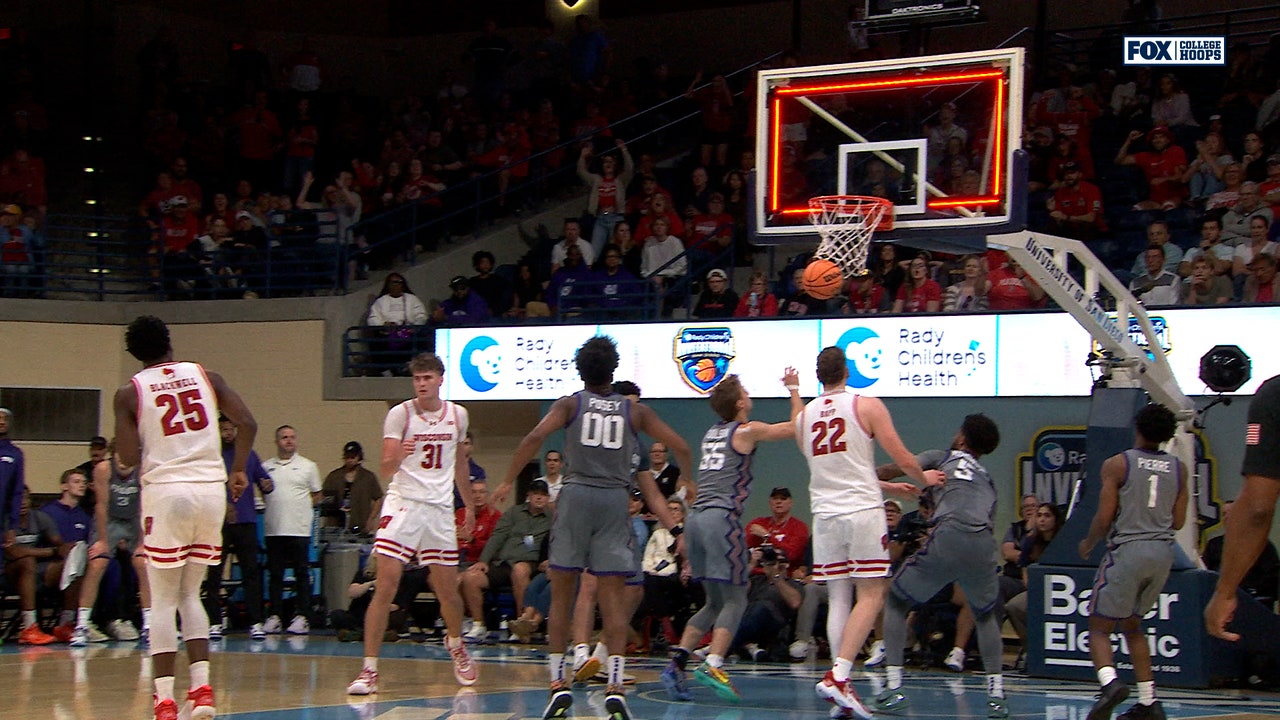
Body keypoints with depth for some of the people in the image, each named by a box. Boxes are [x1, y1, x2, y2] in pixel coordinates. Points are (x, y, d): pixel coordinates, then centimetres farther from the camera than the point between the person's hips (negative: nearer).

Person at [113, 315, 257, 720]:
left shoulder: (130, 392, 0)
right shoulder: (205, 376, 9)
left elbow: (129, 458, -7)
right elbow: (247, 424, 1)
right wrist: (238, 469, 14)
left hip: (166, 492, -3)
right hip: (212, 489, 3)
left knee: (164, 600, 4)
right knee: (191, 594, 16)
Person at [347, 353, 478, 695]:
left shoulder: (457, 415, 6)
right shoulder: (399, 414, -6)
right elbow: (386, 468, -13)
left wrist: (470, 506, 24)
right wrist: (398, 456, -34)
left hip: (441, 509, 3)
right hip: (403, 504, -3)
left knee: (447, 589, 8)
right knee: (386, 586, -14)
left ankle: (455, 644, 39)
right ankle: (369, 669, -12)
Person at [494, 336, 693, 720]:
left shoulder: (570, 404, 6)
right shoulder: (634, 411, 11)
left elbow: (535, 437, -11)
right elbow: (681, 447, 11)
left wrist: (508, 480, -2)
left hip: (577, 494, -1)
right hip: (615, 499, 1)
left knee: (561, 593, 7)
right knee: (612, 596, 0)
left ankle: (559, 684, 5)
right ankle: (614, 688, -11)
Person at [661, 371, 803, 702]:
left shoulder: (711, 433, 19)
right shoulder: (748, 431, 0)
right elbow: (796, 427, 8)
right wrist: (794, 390, 20)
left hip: (696, 516, 7)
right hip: (721, 517, -7)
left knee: (716, 602, 15)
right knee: (735, 601, -3)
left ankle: (677, 662, 3)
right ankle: (713, 666, -19)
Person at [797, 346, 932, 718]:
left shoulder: (803, 417, 12)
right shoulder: (867, 406, -4)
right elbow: (902, 458, -5)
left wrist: (887, 487, 33)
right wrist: (923, 479, 18)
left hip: (825, 515, 5)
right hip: (862, 511, -5)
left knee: (838, 599, 9)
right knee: (871, 596, -2)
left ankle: (841, 686, 5)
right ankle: (838, 676, -15)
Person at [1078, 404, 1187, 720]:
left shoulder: (1117, 464, -7)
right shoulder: (1178, 468, 6)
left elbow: (1104, 519, -8)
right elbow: (1178, 521, 10)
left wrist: (1087, 544, 10)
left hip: (1128, 549, -5)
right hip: (1163, 551, 5)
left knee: (1099, 628, 2)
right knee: (1132, 625, 21)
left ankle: (1110, 682, -26)